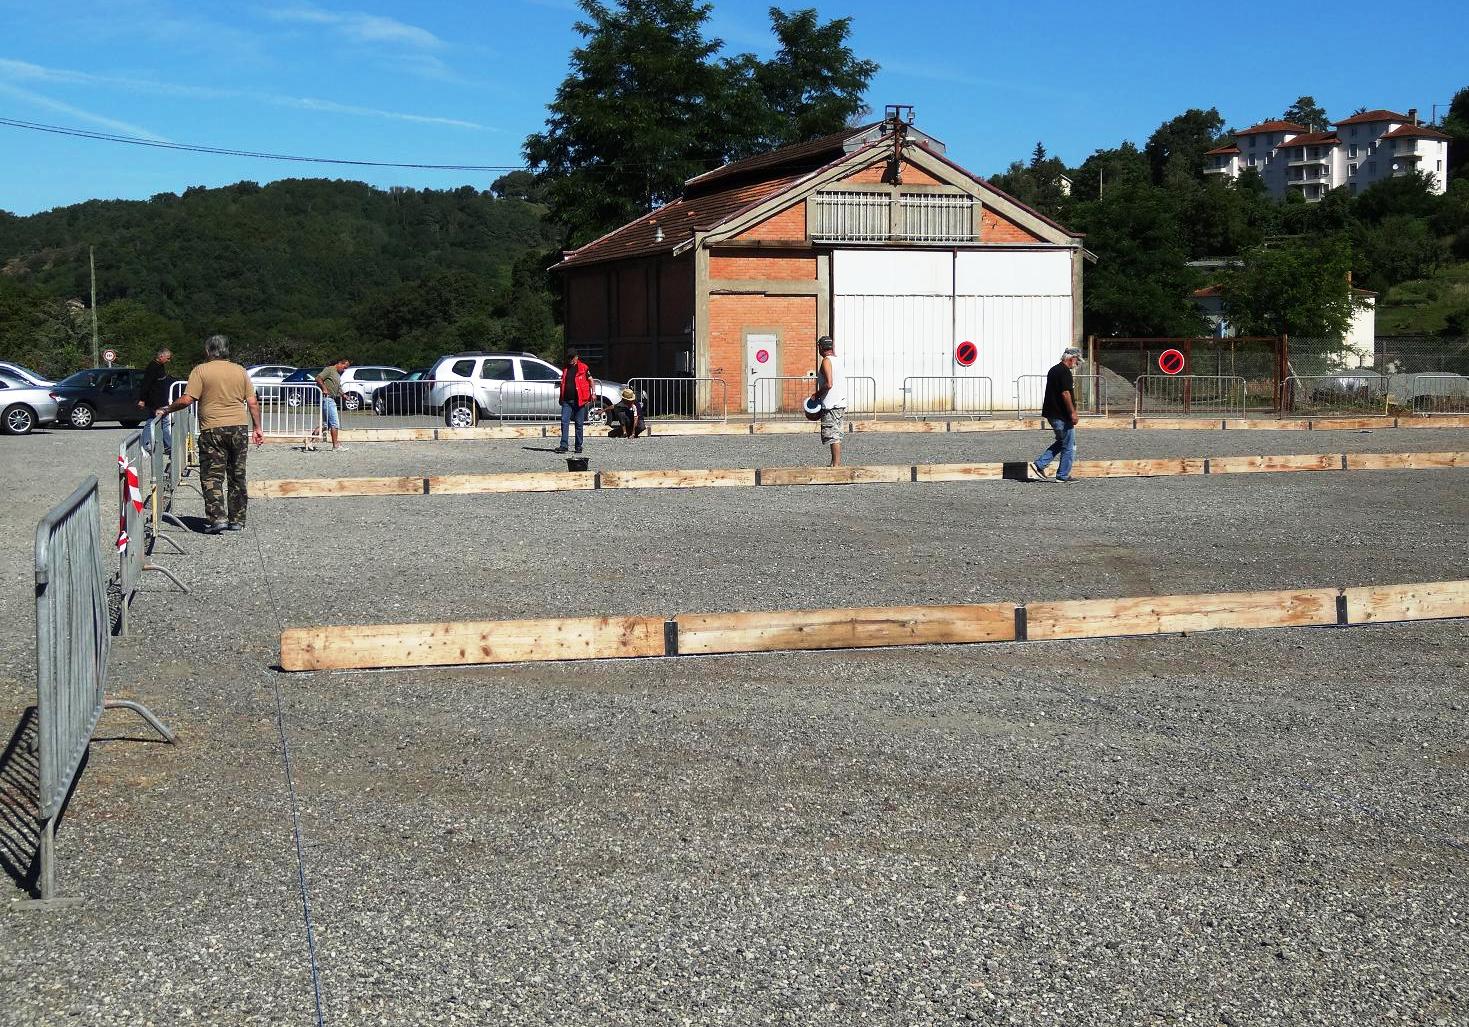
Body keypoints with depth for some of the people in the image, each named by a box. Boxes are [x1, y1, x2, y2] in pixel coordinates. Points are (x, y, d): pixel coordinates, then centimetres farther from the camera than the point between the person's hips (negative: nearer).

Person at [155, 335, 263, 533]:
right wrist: (257, 428, 13)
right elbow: (253, 403, 6)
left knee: (212, 476, 1)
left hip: (213, 429, -4)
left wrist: (166, 410, 4)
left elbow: (186, 399, -10)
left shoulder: (201, 371, -4)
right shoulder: (240, 371, 8)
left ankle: (218, 518, -11)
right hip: (239, 427, 4)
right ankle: (237, 520, 13)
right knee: (238, 476, 11)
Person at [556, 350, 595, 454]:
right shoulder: (565, 369, 16)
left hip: (579, 400, -3)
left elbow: (591, 381, 5)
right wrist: (561, 398, 23)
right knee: (564, 422, -7)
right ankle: (563, 445, -8)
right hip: (567, 401, 3)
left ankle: (578, 446, 11)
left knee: (579, 424, 3)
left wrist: (593, 392, -9)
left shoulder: (583, 368, 3)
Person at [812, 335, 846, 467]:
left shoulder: (826, 361, -14)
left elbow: (829, 384, -22)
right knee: (835, 435, 16)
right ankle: (836, 462, 20)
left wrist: (817, 394, -10)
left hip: (831, 405, -9)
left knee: (833, 436, -8)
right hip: (841, 402, 9)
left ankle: (836, 464, -9)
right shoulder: (837, 359, 13)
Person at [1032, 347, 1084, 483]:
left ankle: (1040, 464, 13)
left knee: (1061, 442, 19)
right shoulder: (1064, 372, -16)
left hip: (1051, 413, 10)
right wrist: (1072, 413, -20)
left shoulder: (1053, 370, 14)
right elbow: (1065, 394, -22)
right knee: (1069, 446, 1)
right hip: (1062, 415, -10)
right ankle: (1063, 475, 6)